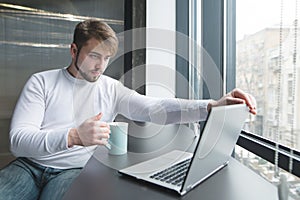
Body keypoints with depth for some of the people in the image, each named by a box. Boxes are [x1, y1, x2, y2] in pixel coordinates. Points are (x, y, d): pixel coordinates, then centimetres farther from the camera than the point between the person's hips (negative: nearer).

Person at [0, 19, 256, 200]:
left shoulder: (111, 89, 0)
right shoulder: (41, 82, -3)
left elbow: (154, 108, -13)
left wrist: (212, 105, -26)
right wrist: (73, 136, -33)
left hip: (74, 170, 0)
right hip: (31, 163, 1)